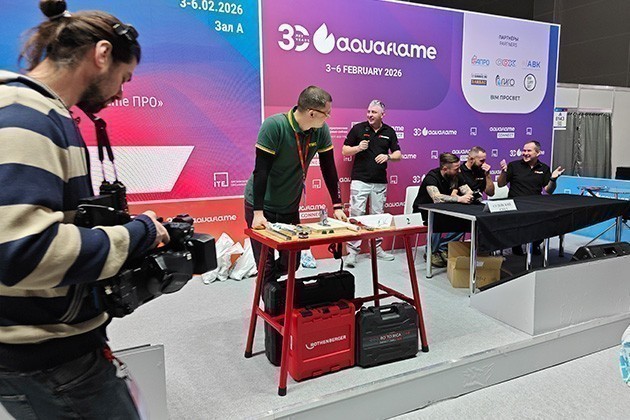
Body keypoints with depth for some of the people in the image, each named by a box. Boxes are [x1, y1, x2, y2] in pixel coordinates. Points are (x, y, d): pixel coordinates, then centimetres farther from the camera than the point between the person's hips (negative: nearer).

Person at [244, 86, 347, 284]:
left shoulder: (321, 130, -8)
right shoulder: (274, 126, -24)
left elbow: (329, 168, -1)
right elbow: (261, 170, -24)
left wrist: (337, 206, -2)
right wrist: (258, 212, -27)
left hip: (290, 207, 5)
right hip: (262, 206, -5)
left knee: (292, 263, 10)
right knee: (266, 267, -3)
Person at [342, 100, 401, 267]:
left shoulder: (389, 132, 8)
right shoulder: (358, 128, 1)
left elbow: (398, 154, 9)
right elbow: (344, 151, 4)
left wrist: (387, 156, -11)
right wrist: (358, 148, -15)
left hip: (380, 182, 3)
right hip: (360, 180, -3)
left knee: (378, 216, 10)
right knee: (356, 214, -6)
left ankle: (377, 249, 23)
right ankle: (352, 252, -1)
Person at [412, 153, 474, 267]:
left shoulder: (457, 176, -4)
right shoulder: (432, 177, -25)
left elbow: (470, 193, -9)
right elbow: (437, 198, -41)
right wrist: (459, 199, -46)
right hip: (423, 213, -6)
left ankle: (442, 247, -9)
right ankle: (432, 252, -16)